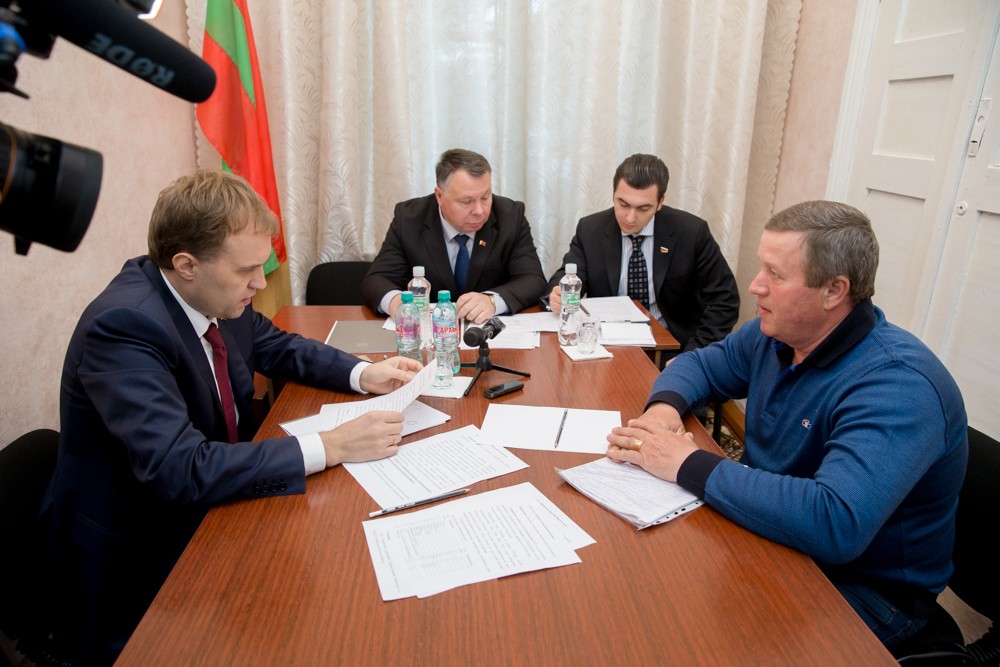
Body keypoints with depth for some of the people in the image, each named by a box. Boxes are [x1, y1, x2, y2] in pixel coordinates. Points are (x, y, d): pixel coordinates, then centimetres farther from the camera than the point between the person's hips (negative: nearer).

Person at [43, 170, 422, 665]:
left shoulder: (214, 294, -6)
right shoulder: (123, 326, -28)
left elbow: (277, 346, 11)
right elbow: (180, 471, -34)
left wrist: (363, 373, -4)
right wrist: (331, 447, -33)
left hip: (212, 498, 7)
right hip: (140, 558, -7)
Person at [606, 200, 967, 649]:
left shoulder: (897, 385, -28)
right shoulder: (773, 335, -4)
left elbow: (837, 525, -40)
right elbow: (698, 364, 12)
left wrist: (690, 466, -32)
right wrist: (665, 405, -12)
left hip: (861, 590, -6)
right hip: (772, 536, 7)